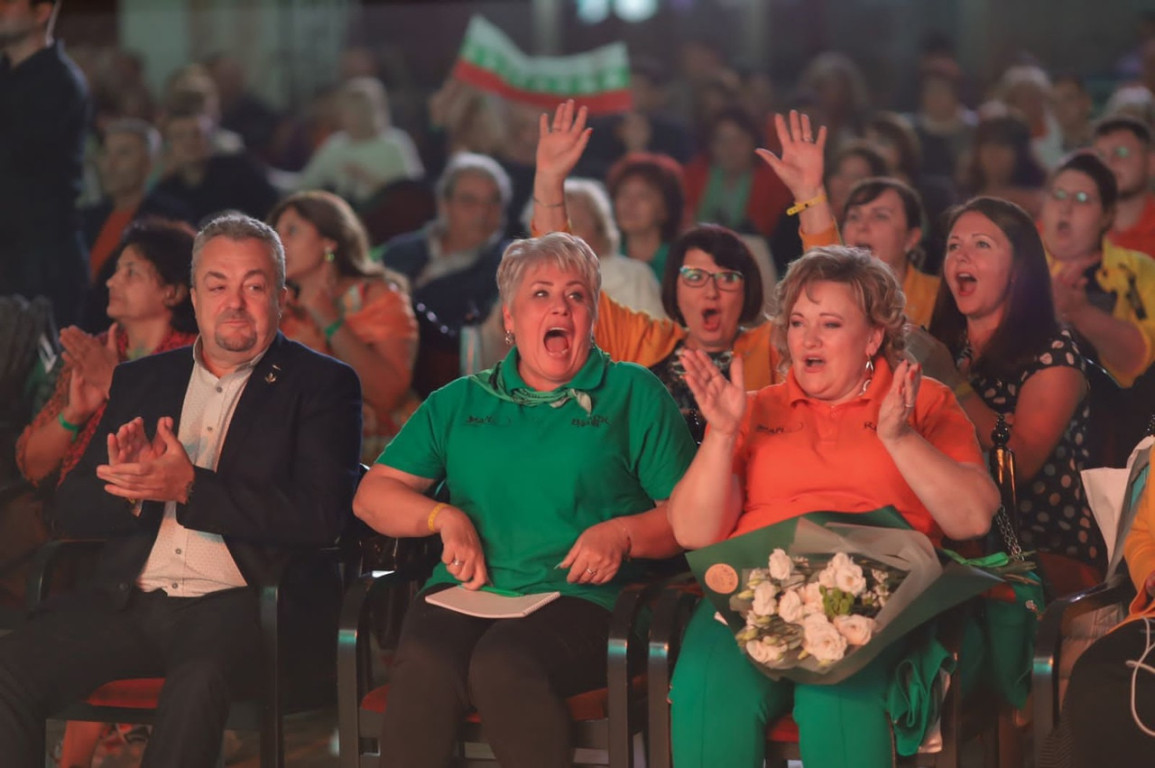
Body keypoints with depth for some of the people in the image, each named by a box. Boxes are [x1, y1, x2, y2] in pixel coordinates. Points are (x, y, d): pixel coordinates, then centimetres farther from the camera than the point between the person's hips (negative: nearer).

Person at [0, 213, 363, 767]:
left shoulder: (320, 384, 7)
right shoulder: (139, 380, 20)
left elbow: (320, 514, -8)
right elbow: (71, 508, 15)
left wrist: (190, 488, -15)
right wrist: (131, 486, -8)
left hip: (237, 603, -4)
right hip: (128, 599, 4)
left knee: (198, 684, -38)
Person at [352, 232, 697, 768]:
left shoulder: (635, 395, 15)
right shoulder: (460, 403, 23)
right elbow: (372, 495, 18)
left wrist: (623, 534, -10)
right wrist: (446, 517, 1)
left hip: (577, 597, -2)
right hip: (465, 588, 2)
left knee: (503, 664, -36)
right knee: (423, 663, -34)